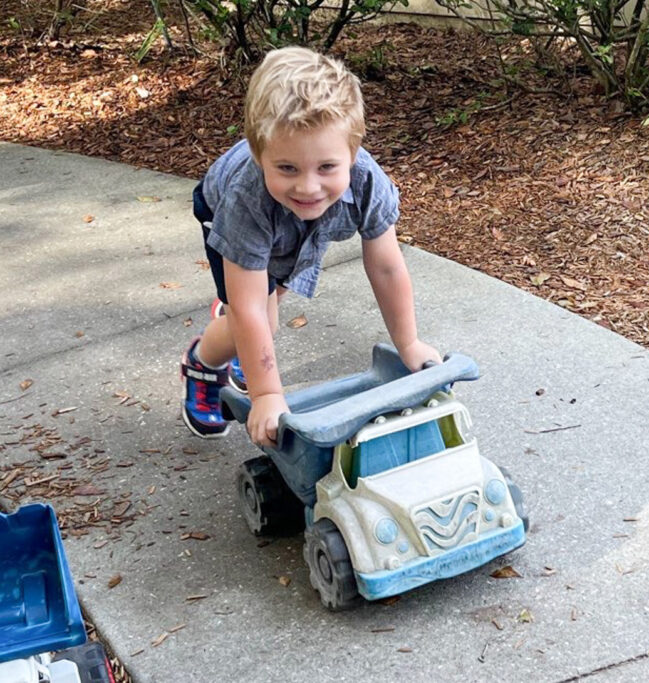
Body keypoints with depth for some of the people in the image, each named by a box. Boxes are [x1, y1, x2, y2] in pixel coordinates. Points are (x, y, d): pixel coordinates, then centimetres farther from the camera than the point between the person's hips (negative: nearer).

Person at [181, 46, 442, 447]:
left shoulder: (368, 184, -42)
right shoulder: (247, 198, -50)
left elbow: (386, 269, -26)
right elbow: (250, 310, -45)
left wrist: (409, 345, -17)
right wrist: (266, 394, -41)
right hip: (222, 212, -4)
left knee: (276, 291, 24)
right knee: (260, 320, -11)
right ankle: (201, 366, 23)